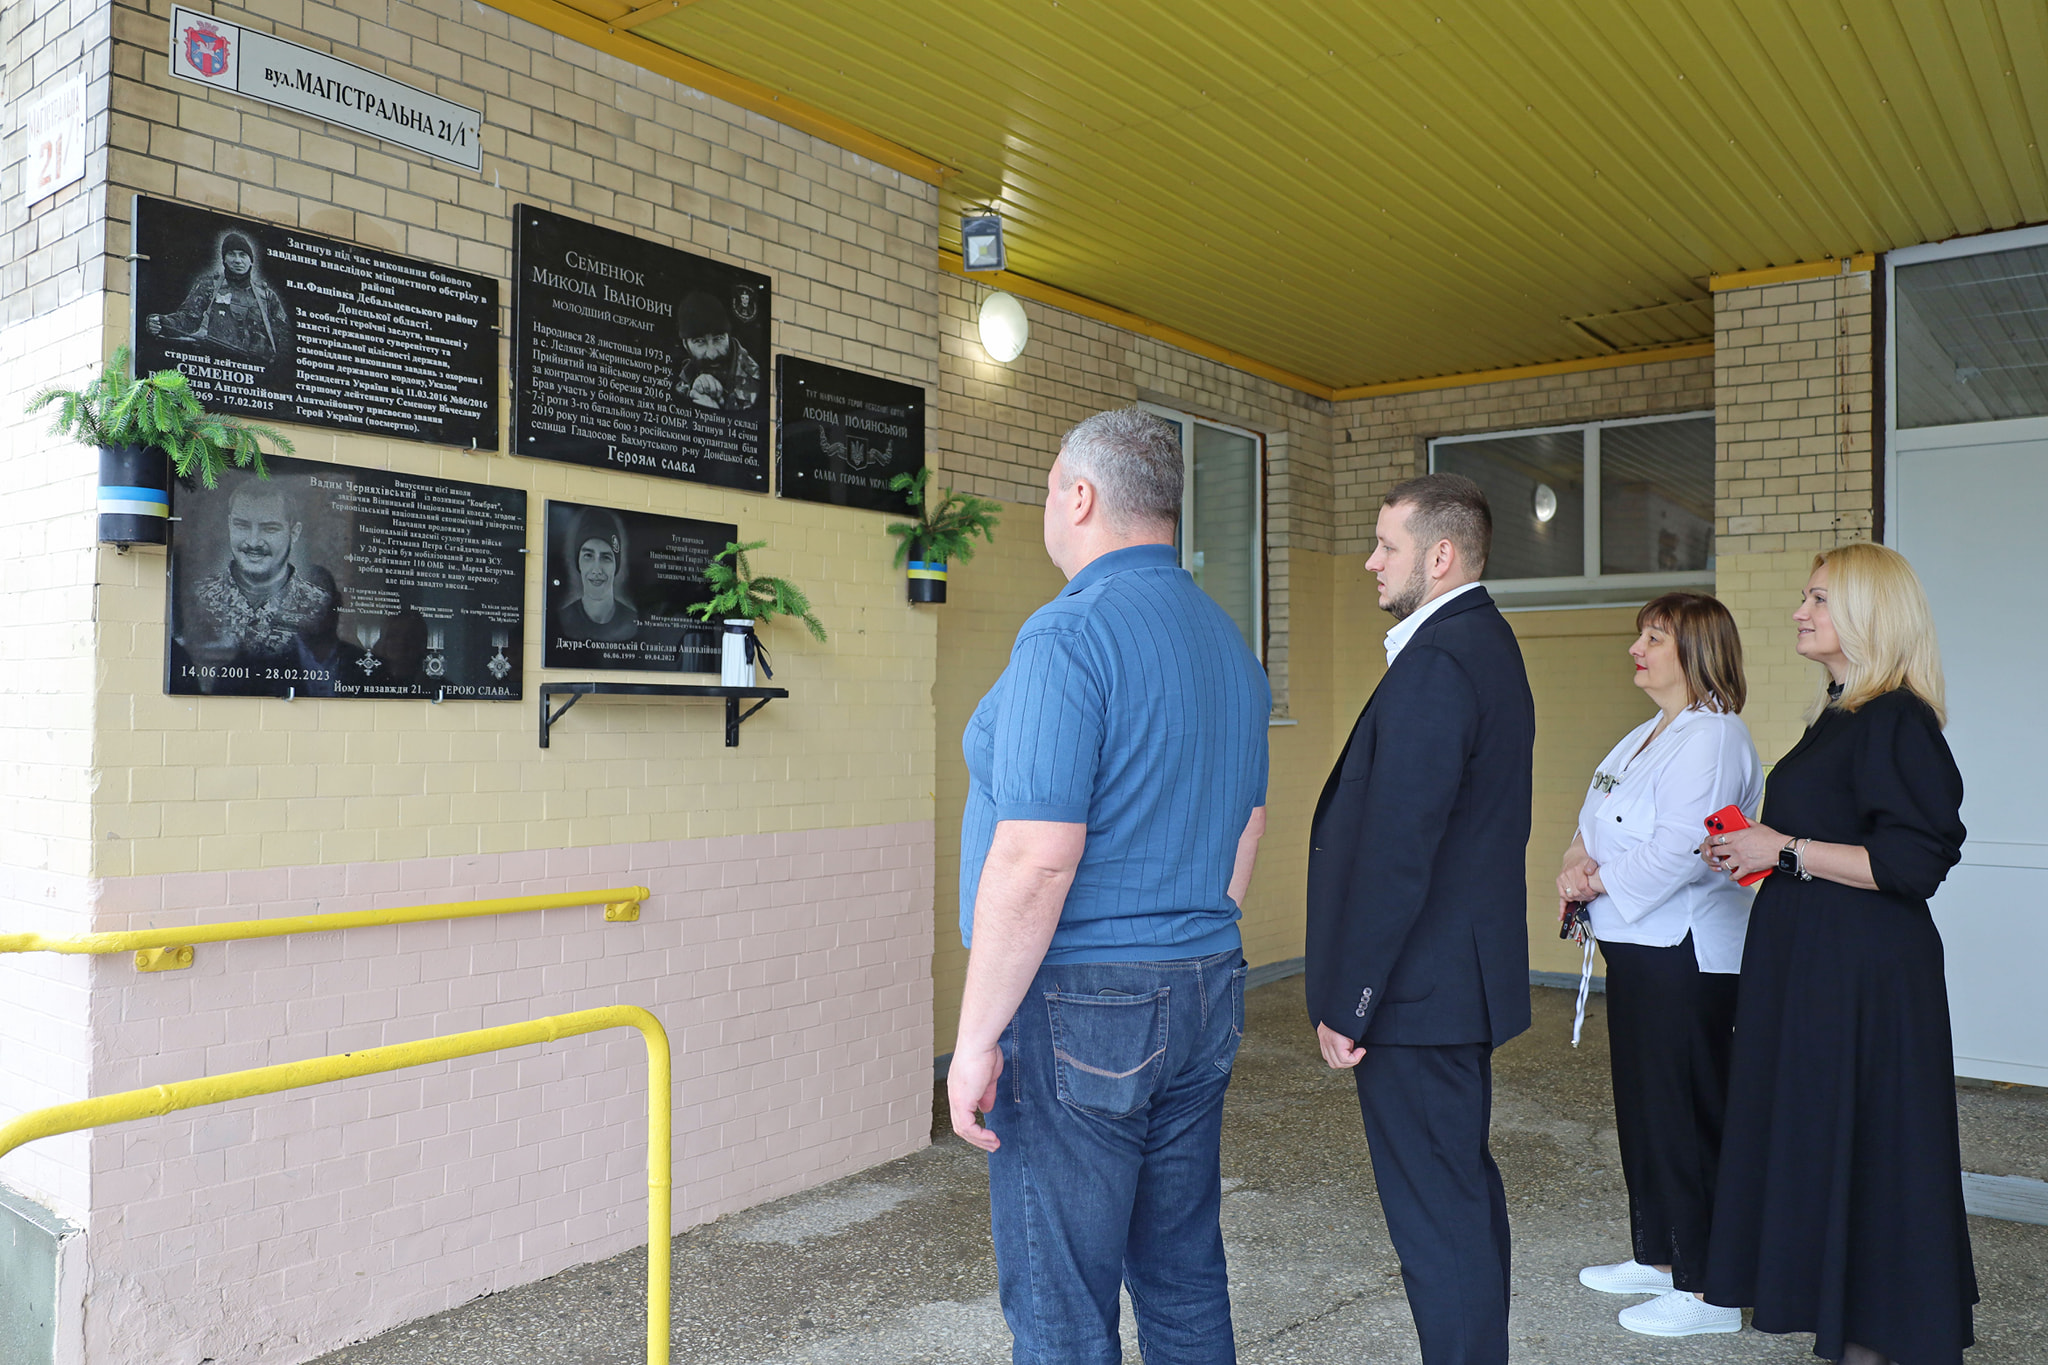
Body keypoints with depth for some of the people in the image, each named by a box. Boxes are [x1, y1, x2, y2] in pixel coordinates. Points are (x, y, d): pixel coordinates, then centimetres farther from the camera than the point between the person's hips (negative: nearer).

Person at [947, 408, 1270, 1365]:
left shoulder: (1070, 632, -17)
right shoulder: (1228, 641, 11)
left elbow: (1036, 861, -22)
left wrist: (976, 1038, -15)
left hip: (1079, 1005, -8)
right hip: (1204, 997, 9)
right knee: (1185, 1277, 19)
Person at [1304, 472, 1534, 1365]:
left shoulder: (1435, 663, -21)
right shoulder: (1488, 643, 12)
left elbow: (1395, 852, -24)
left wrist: (1347, 1003, -18)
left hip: (1417, 989, -11)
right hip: (1467, 972, 11)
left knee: (1435, 1208, 1)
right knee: (1466, 1185, 22)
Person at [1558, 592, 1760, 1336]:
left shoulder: (1712, 737, -16)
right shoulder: (1647, 735, 16)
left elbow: (1678, 852, -24)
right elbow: (1598, 818, 17)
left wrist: (1600, 881, -12)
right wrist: (1577, 858, -3)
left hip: (1685, 952, -10)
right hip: (1637, 947, 10)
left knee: (1687, 1117, -2)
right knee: (1641, 1107, 17)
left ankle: (1705, 1291, 8)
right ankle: (1655, 1255, 31)